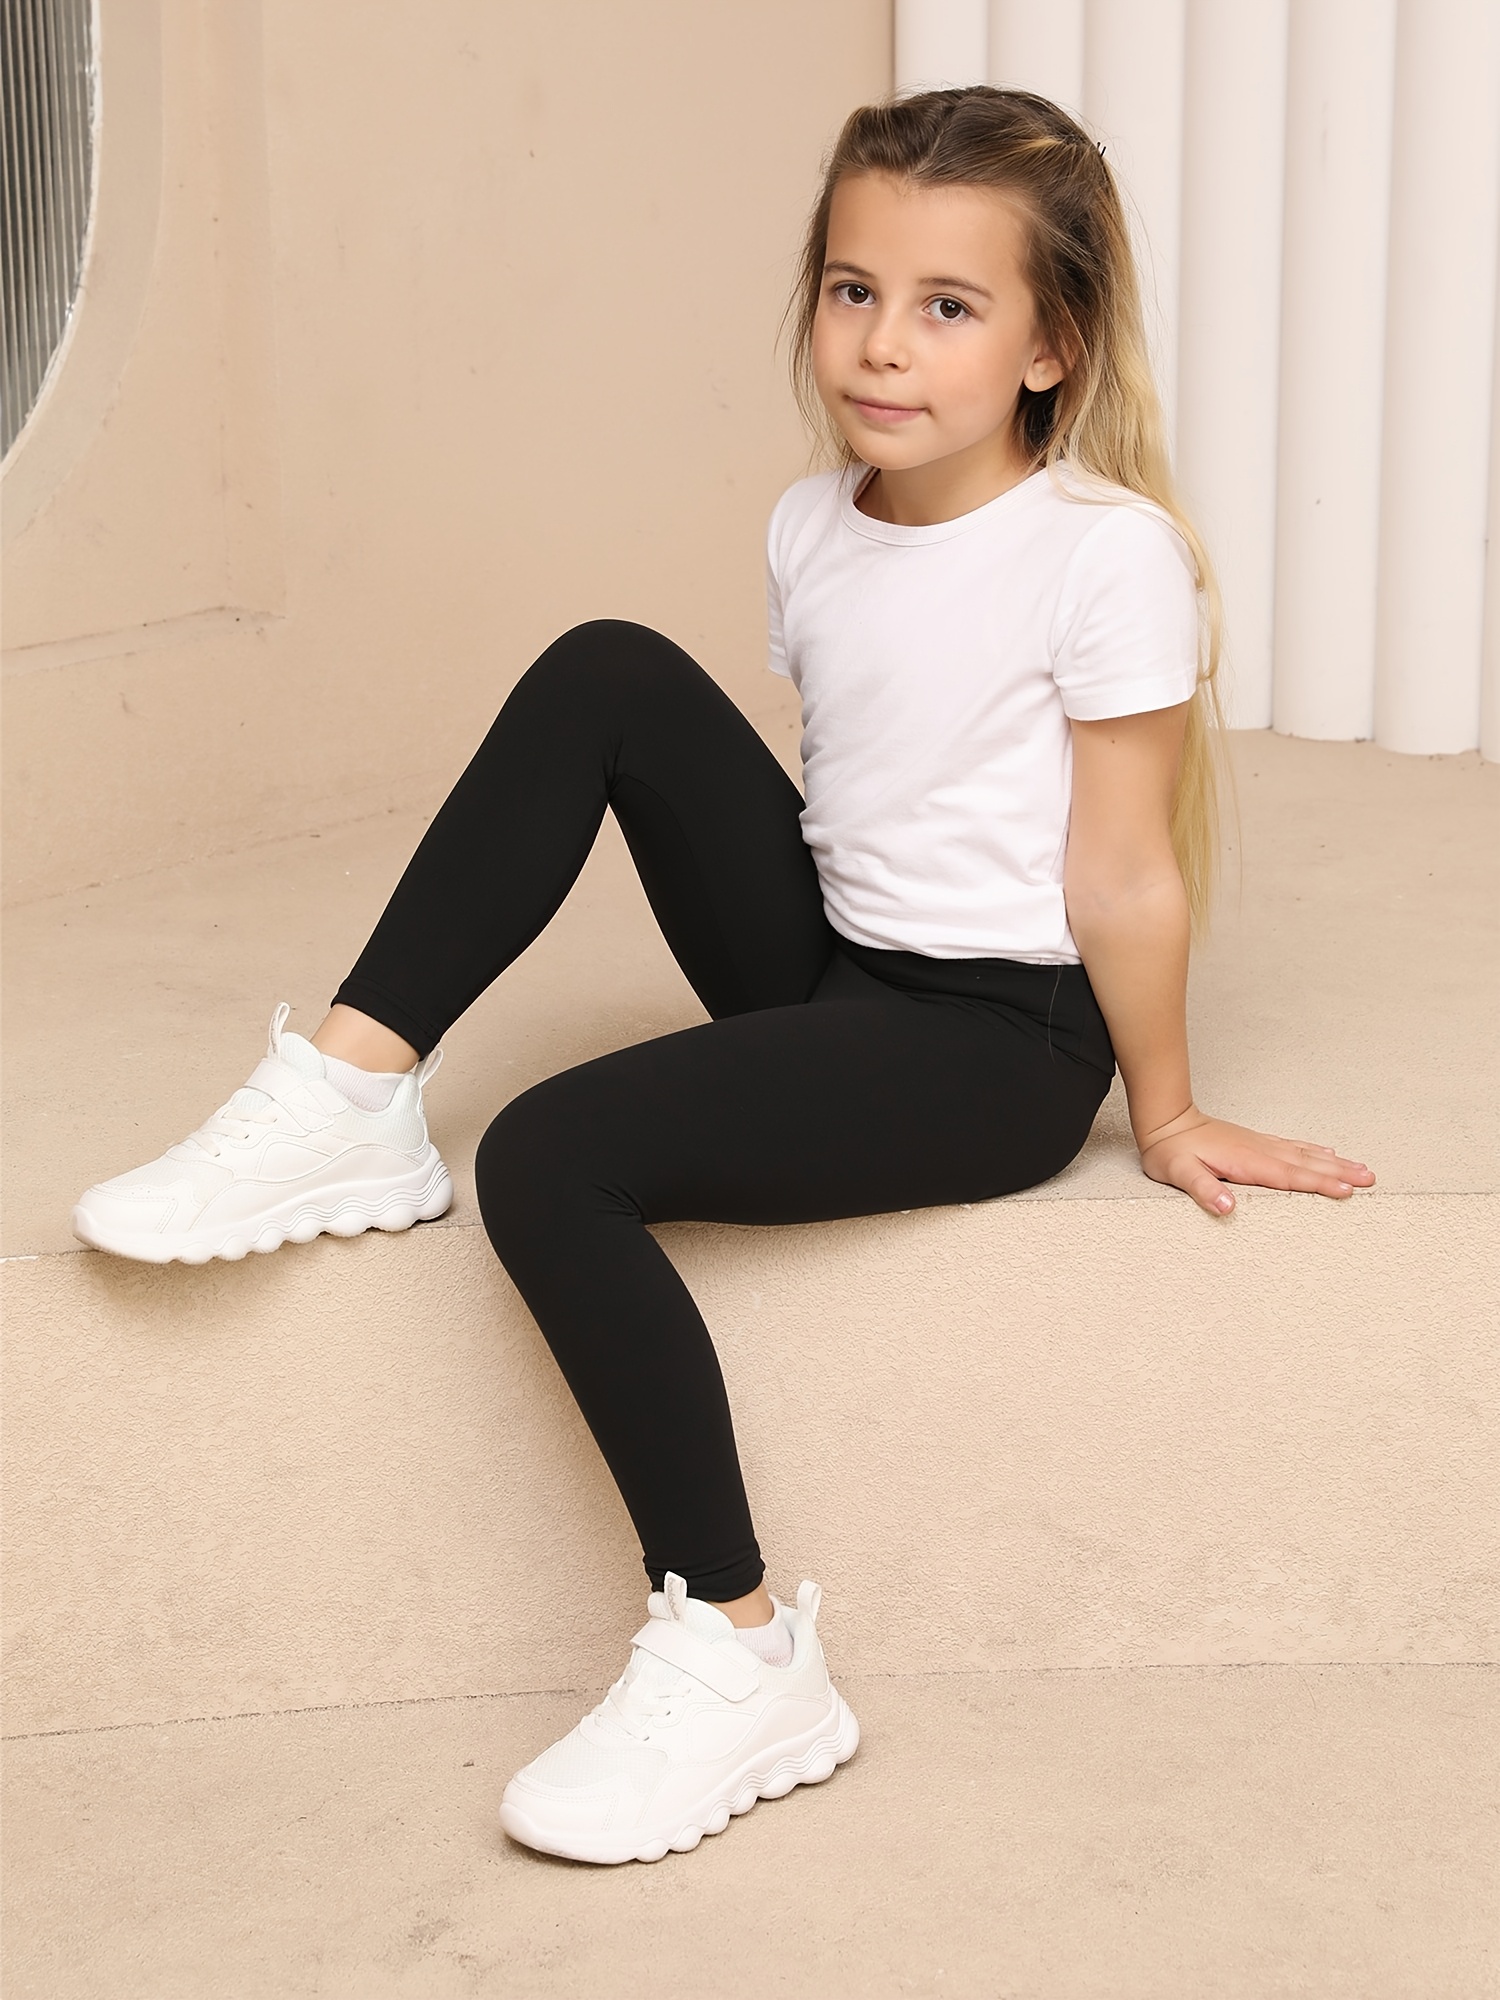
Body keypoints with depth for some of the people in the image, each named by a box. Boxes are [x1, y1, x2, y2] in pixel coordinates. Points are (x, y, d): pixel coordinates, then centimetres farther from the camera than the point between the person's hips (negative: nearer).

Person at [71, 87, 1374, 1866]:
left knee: (546, 1160, -25)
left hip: (997, 1044, -7)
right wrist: (785, 999, 16)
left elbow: (1127, 877, -11)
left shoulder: (1108, 552, -17)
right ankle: (359, 1090, -9)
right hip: (830, 969, 7)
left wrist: (1166, 1119, -3)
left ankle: (735, 1654, -17)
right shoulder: (813, 528, 5)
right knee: (607, 675, -8)